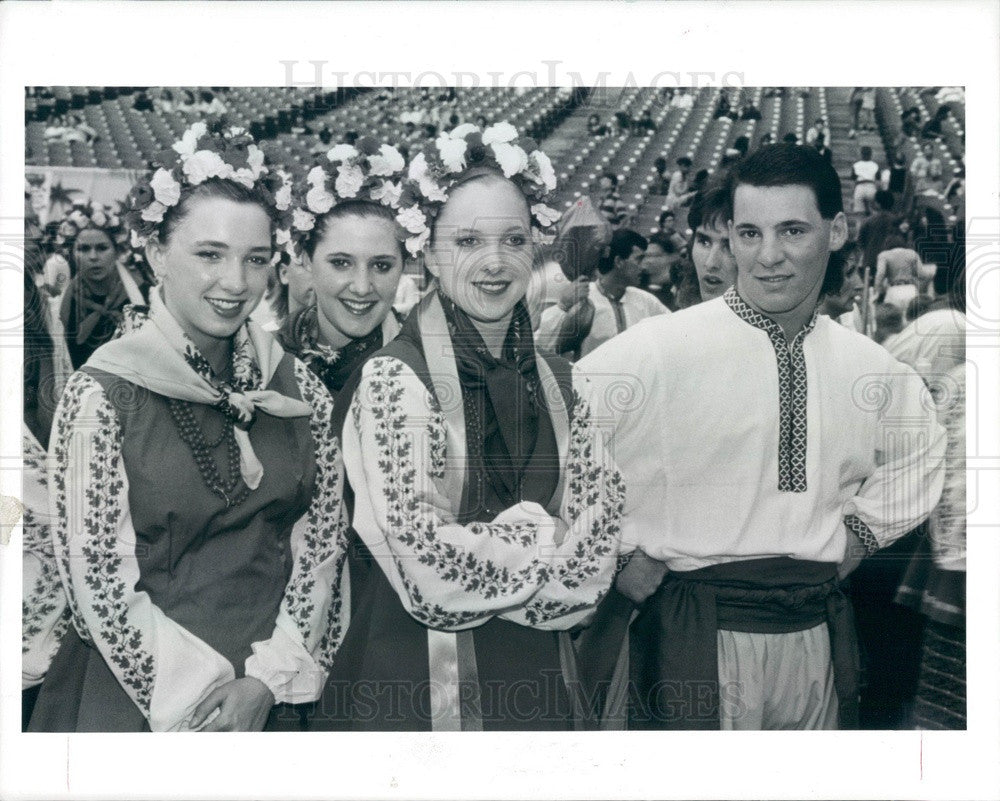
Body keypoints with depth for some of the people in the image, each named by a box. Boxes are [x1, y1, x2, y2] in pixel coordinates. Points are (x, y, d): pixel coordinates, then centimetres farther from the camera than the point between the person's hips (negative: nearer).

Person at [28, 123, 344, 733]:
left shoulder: (298, 386, -1)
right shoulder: (102, 395, -12)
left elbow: (322, 538, -1)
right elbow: (99, 578, -13)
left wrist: (268, 680, -10)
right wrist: (196, 705, -14)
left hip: (276, 696, 4)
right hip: (138, 703, -3)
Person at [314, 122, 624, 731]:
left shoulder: (561, 384, 2)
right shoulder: (393, 379, -14)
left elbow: (593, 567, -4)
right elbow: (430, 572, -20)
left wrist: (481, 561, -16)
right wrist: (542, 533, -9)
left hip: (538, 679, 5)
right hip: (413, 686, -5)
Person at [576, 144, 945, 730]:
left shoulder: (871, 367, 5)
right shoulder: (659, 349, -13)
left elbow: (920, 451, 25)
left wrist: (863, 530, 11)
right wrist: (623, 560, -10)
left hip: (819, 633, 5)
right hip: (697, 639, -5)